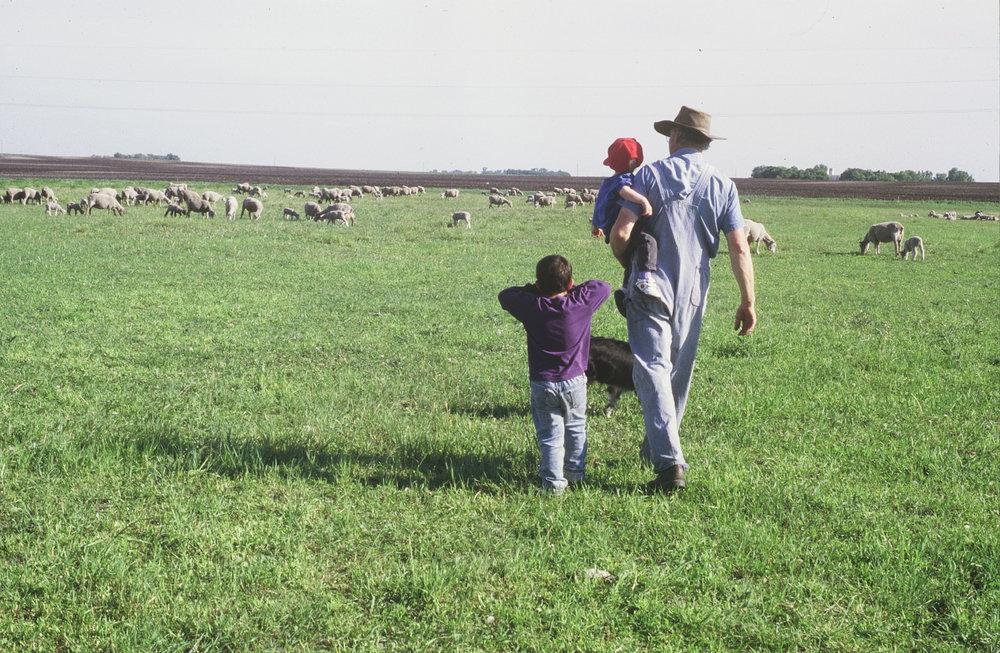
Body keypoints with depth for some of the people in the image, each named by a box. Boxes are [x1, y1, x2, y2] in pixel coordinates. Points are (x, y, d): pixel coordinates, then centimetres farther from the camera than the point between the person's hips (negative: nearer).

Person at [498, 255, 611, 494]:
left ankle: (553, 481, 2)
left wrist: (532, 289, 8)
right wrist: (575, 288, 9)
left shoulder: (530, 306, -12)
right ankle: (576, 473, 30)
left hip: (542, 383, -1)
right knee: (576, 428, 20)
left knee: (549, 434, 6)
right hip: (574, 381, 1)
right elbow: (604, 287, 6)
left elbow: (505, 295, 6)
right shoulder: (582, 302, -12)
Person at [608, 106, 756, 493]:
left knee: (652, 370, -7)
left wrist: (629, 266, 11)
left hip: (650, 287, -3)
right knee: (679, 373, 18)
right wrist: (748, 302, 5)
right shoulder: (722, 186, 2)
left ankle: (669, 462, -20)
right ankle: (656, 448, 33)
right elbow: (739, 249, -3)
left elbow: (620, 233, -10)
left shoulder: (651, 174, -4)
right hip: (692, 292, 4)